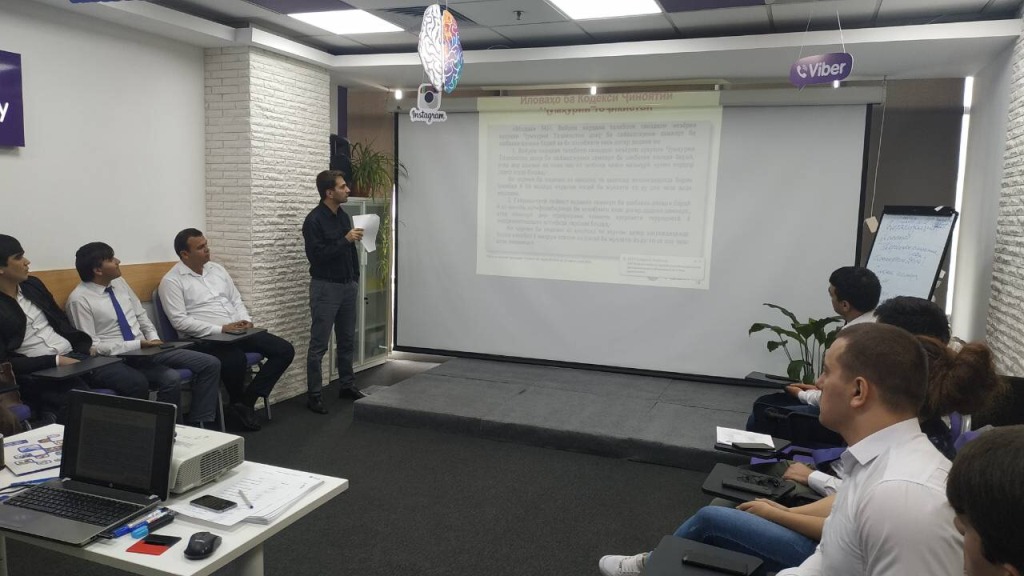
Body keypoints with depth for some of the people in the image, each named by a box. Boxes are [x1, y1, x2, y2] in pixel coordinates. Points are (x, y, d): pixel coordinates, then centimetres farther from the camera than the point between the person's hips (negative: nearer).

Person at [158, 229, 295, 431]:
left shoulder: (216, 269, 15)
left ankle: (246, 401, -5)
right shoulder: (172, 281, -5)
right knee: (236, 360, -38)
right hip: (204, 338, -7)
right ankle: (239, 402, -5)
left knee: (284, 350, -9)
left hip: (238, 331, 7)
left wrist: (245, 320, -4)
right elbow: (180, 321, -13)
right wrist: (220, 329, -19)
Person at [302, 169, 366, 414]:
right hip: (325, 287, -7)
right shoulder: (314, 220, -14)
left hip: (348, 286, 8)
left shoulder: (344, 216, 10)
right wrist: (346, 239, -23)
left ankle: (347, 385, 27)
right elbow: (316, 256, -22)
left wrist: (355, 279, 17)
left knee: (347, 341, 14)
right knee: (319, 344, -2)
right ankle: (314, 395, 5)